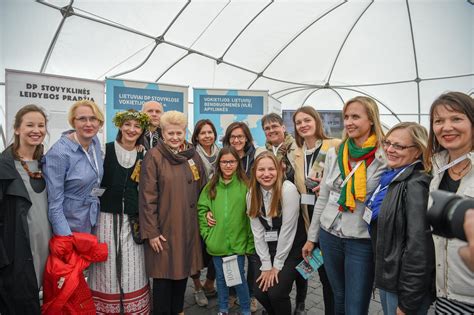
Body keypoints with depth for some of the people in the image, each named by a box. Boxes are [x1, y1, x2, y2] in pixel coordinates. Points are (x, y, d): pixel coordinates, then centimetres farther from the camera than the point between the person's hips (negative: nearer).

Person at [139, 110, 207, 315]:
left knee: (182, 270, 17)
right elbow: (147, 197, -12)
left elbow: (202, 190, 12)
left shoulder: (193, 156, 5)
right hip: (163, 228, -4)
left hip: (188, 227, 5)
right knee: (164, 274, 7)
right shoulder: (153, 157, -9)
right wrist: (151, 231, -13)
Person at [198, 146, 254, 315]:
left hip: (238, 242, -3)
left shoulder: (245, 185, -7)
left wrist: (251, 241, -10)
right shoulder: (211, 186, 2)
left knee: (239, 277, 7)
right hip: (217, 243, 3)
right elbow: (202, 209, 5)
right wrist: (206, 232, -3)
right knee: (221, 277, 18)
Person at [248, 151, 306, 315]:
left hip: (291, 248, -4)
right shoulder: (252, 194, -5)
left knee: (276, 293, -14)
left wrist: (277, 265, -13)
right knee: (260, 293, -1)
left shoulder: (288, 190, -21)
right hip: (268, 249, 4)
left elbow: (287, 229, -19)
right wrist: (266, 265, -8)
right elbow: (257, 231, -4)